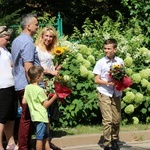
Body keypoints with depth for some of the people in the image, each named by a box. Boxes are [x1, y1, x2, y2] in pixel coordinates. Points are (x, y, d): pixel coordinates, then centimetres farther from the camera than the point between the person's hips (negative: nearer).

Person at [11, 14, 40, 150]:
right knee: (26, 118, -4)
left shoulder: (17, 40, 13)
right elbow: (28, 68, -21)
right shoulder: (28, 42, -16)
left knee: (25, 117, 14)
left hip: (20, 85, 9)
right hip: (27, 85, -9)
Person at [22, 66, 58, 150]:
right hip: (41, 117, -8)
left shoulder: (27, 87, 4)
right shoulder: (40, 90, -16)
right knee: (40, 138, -3)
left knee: (46, 137, 16)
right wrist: (55, 97, -10)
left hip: (34, 116, 8)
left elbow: (24, 102, 6)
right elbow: (46, 105, -13)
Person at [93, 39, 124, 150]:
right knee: (107, 120, -7)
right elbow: (96, 80, -2)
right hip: (104, 94, -3)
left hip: (116, 94, 3)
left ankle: (115, 141, 28)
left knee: (117, 120, 8)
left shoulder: (120, 61, 3)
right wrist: (108, 83, -17)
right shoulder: (100, 62, -4)